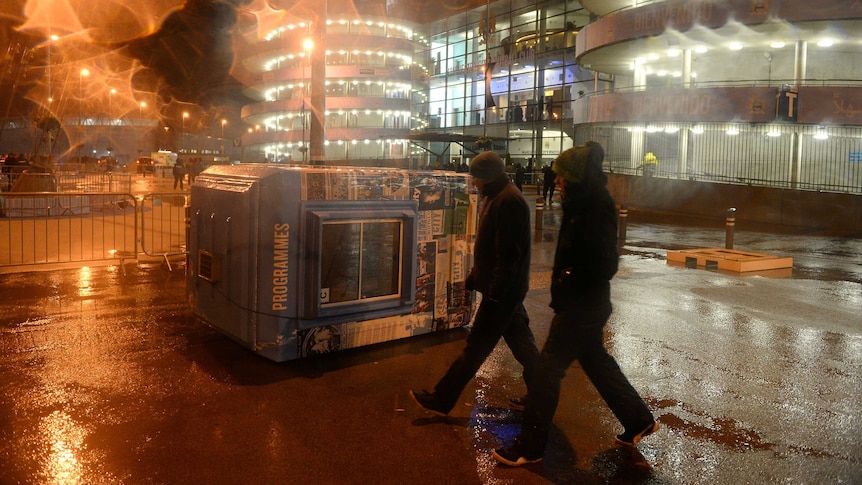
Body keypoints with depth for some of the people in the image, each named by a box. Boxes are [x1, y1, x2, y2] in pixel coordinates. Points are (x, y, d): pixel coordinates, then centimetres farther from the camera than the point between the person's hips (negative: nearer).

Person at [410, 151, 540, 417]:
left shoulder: (508, 202, -19)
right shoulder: (496, 198, 14)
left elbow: (508, 253, -24)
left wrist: (495, 291, -23)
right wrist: (474, 278, 21)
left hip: (502, 292, -10)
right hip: (508, 289, 10)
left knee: (477, 345, -2)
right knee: (520, 340, 16)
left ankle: (441, 400, 7)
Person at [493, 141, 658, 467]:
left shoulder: (597, 208, -20)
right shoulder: (586, 203, 8)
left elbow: (604, 265, -24)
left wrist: (569, 280, -18)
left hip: (583, 308, -10)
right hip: (587, 305, 10)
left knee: (548, 369, -2)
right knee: (596, 360, 23)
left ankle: (529, 447, 10)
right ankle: (639, 421, 39)